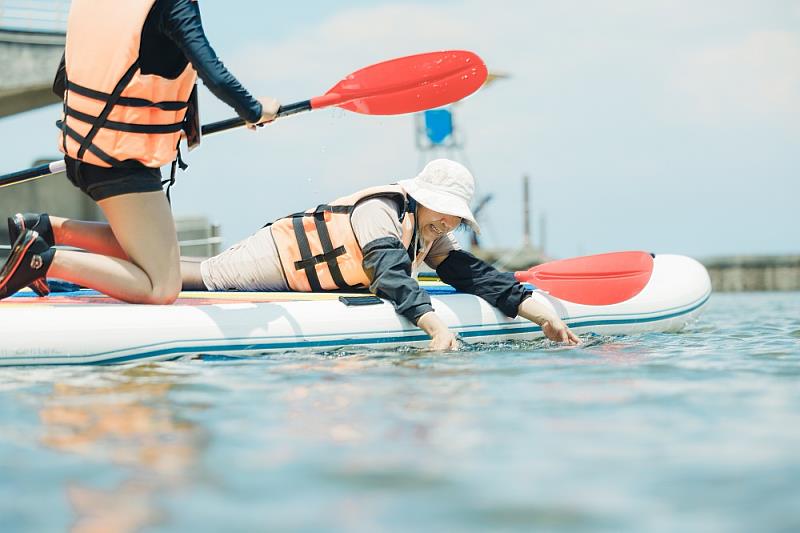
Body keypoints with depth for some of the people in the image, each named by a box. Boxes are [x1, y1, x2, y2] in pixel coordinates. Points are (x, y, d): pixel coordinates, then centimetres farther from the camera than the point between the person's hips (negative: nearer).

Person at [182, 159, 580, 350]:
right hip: (280, 253, -8)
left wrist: (543, 316, -24)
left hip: (302, 279, 8)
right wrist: (437, 328, -59)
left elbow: (478, 277, -13)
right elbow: (392, 278, -45)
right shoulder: (380, 211, -32)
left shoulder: (432, 239, -8)